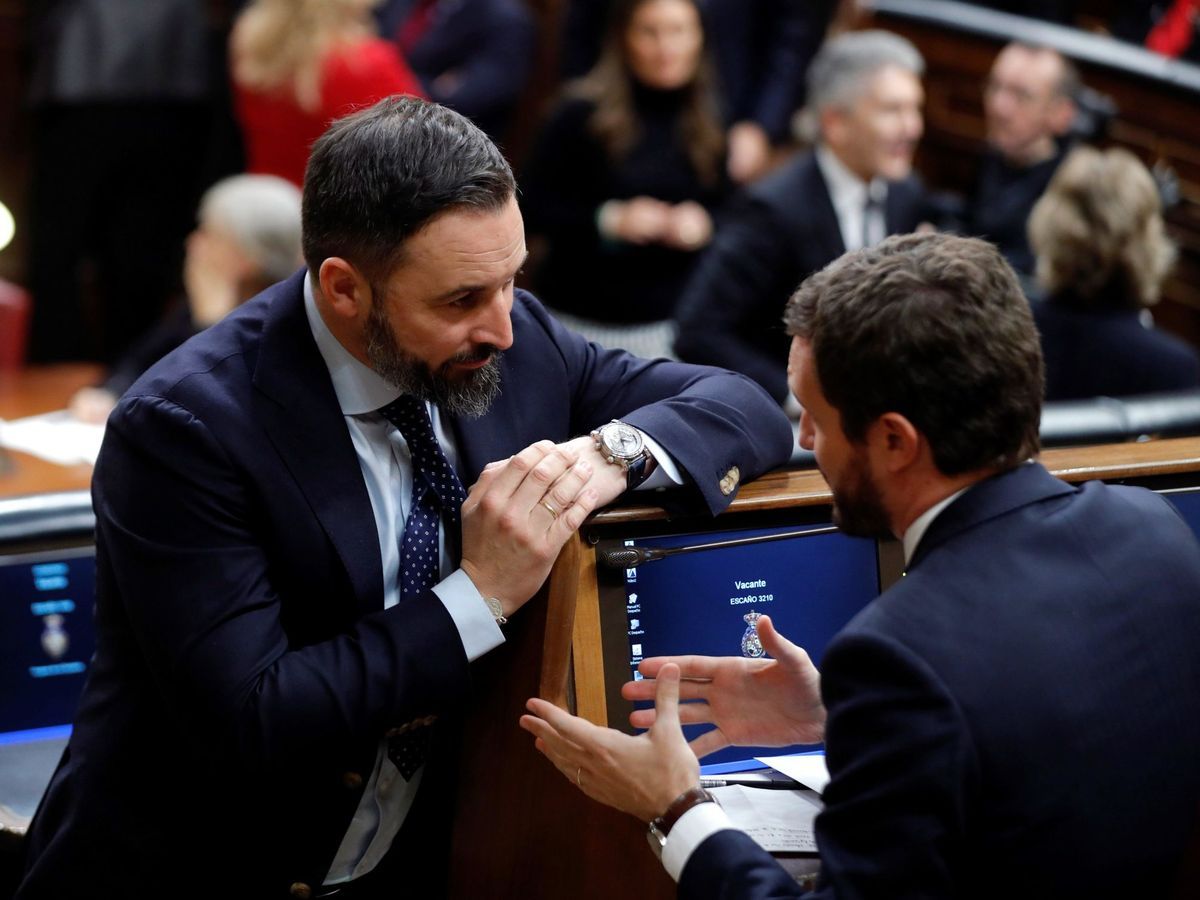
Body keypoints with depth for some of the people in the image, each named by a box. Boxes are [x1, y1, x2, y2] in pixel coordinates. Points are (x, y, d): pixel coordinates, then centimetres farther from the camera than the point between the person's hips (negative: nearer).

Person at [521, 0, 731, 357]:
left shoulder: (711, 120, 5)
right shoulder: (583, 114, -4)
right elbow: (534, 209, -4)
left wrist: (704, 224, -7)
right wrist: (608, 220, -17)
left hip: (678, 314, 3)